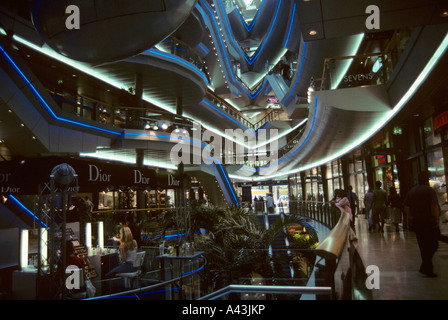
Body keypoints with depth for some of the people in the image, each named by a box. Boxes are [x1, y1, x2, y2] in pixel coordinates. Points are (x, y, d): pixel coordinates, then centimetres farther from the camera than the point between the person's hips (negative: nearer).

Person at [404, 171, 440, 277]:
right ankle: (425, 267, -8)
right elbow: (434, 206, -21)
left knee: (423, 246, 14)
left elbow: (406, 206, 9)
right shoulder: (429, 190, -11)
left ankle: (428, 268, 21)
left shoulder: (411, 191, 9)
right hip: (429, 221, -6)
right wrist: (436, 219, -14)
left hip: (416, 222, 6)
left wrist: (411, 217, 14)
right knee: (433, 245, 1)